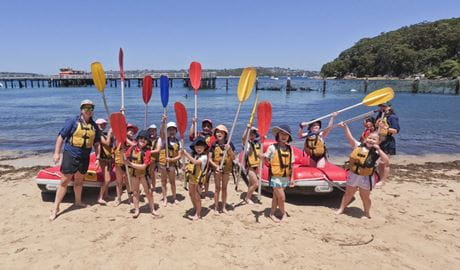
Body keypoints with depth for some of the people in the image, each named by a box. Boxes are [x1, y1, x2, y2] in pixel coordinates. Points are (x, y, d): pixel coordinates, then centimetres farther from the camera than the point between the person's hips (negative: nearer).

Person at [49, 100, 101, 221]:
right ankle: (55, 207, 6)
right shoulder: (73, 122, -7)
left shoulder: (94, 126, 6)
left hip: (85, 157, 4)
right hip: (70, 155, -4)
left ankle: (78, 201, 37)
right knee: (65, 181, -2)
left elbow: (96, 143, 13)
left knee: (79, 180, 19)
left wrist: (97, 158, 9)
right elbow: (61, 137, -7)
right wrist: (57, 153, -12)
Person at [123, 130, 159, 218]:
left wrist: (131, 164, -23)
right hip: (133, 173, 3)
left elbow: (144, 166, -21)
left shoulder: (147, 151, -15)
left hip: (144, 173, -3)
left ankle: (152, 209, 20)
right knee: (135, 192, 11)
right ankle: (136, 210, 22)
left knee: (148, 191, 4)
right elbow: (125, 158, 4)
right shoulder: (132, 148, -4)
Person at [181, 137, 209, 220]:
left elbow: (196, 162, -32)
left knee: (197, 196, 1)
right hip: (191, 177, 8)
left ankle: (198, 214, 16)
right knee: (191, 194, 18)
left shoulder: (204, 157, -16)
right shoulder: (194, 155, 6)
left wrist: (186, 154, -32)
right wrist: (187, 167, -2)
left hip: (198, 179, -8)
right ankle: (196, 210, 36)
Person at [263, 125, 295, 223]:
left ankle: (272, 214, 31)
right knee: (281, 197, -3)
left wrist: (292, 178, 8)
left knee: (276, 196, 15)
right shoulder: (272, 147, -9)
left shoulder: (289, 149, 4)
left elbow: (291, 164, 9)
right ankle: (283, 213, 22)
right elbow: (265, 159, -5)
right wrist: (263, 157, -27)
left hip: (285, 177, 5)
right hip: (276, 177, -4)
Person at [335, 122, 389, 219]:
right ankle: (341, 209, 31)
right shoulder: (359, 146, -2)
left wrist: (379, 149, -28)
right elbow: (350, 138, -6)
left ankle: (367, 213, 32)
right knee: (348, 193, 17)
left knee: (365, 197, 12)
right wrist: (345, 127, -14)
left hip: (366, 178, -3)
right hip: (353, 175, 3)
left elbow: (387, 162, -23)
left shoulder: (377, 153, -11)